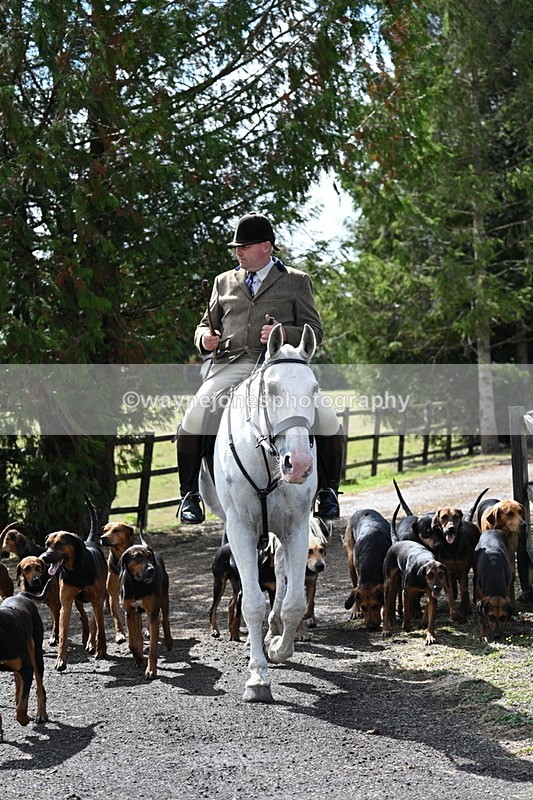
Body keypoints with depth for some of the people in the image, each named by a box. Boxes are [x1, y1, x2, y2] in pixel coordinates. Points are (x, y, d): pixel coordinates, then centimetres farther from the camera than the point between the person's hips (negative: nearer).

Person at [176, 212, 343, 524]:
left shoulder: (297, 281, 13)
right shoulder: (224, 282, 22)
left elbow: (315, 332, 9)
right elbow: (207, 323, 29)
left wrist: (285, 333, -12)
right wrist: (205, 339, 3)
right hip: (231, 366, 2)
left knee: (329, 422, -19)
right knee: (193, 419, -23)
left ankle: (328, 491, 4)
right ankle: (189, 494, -7)